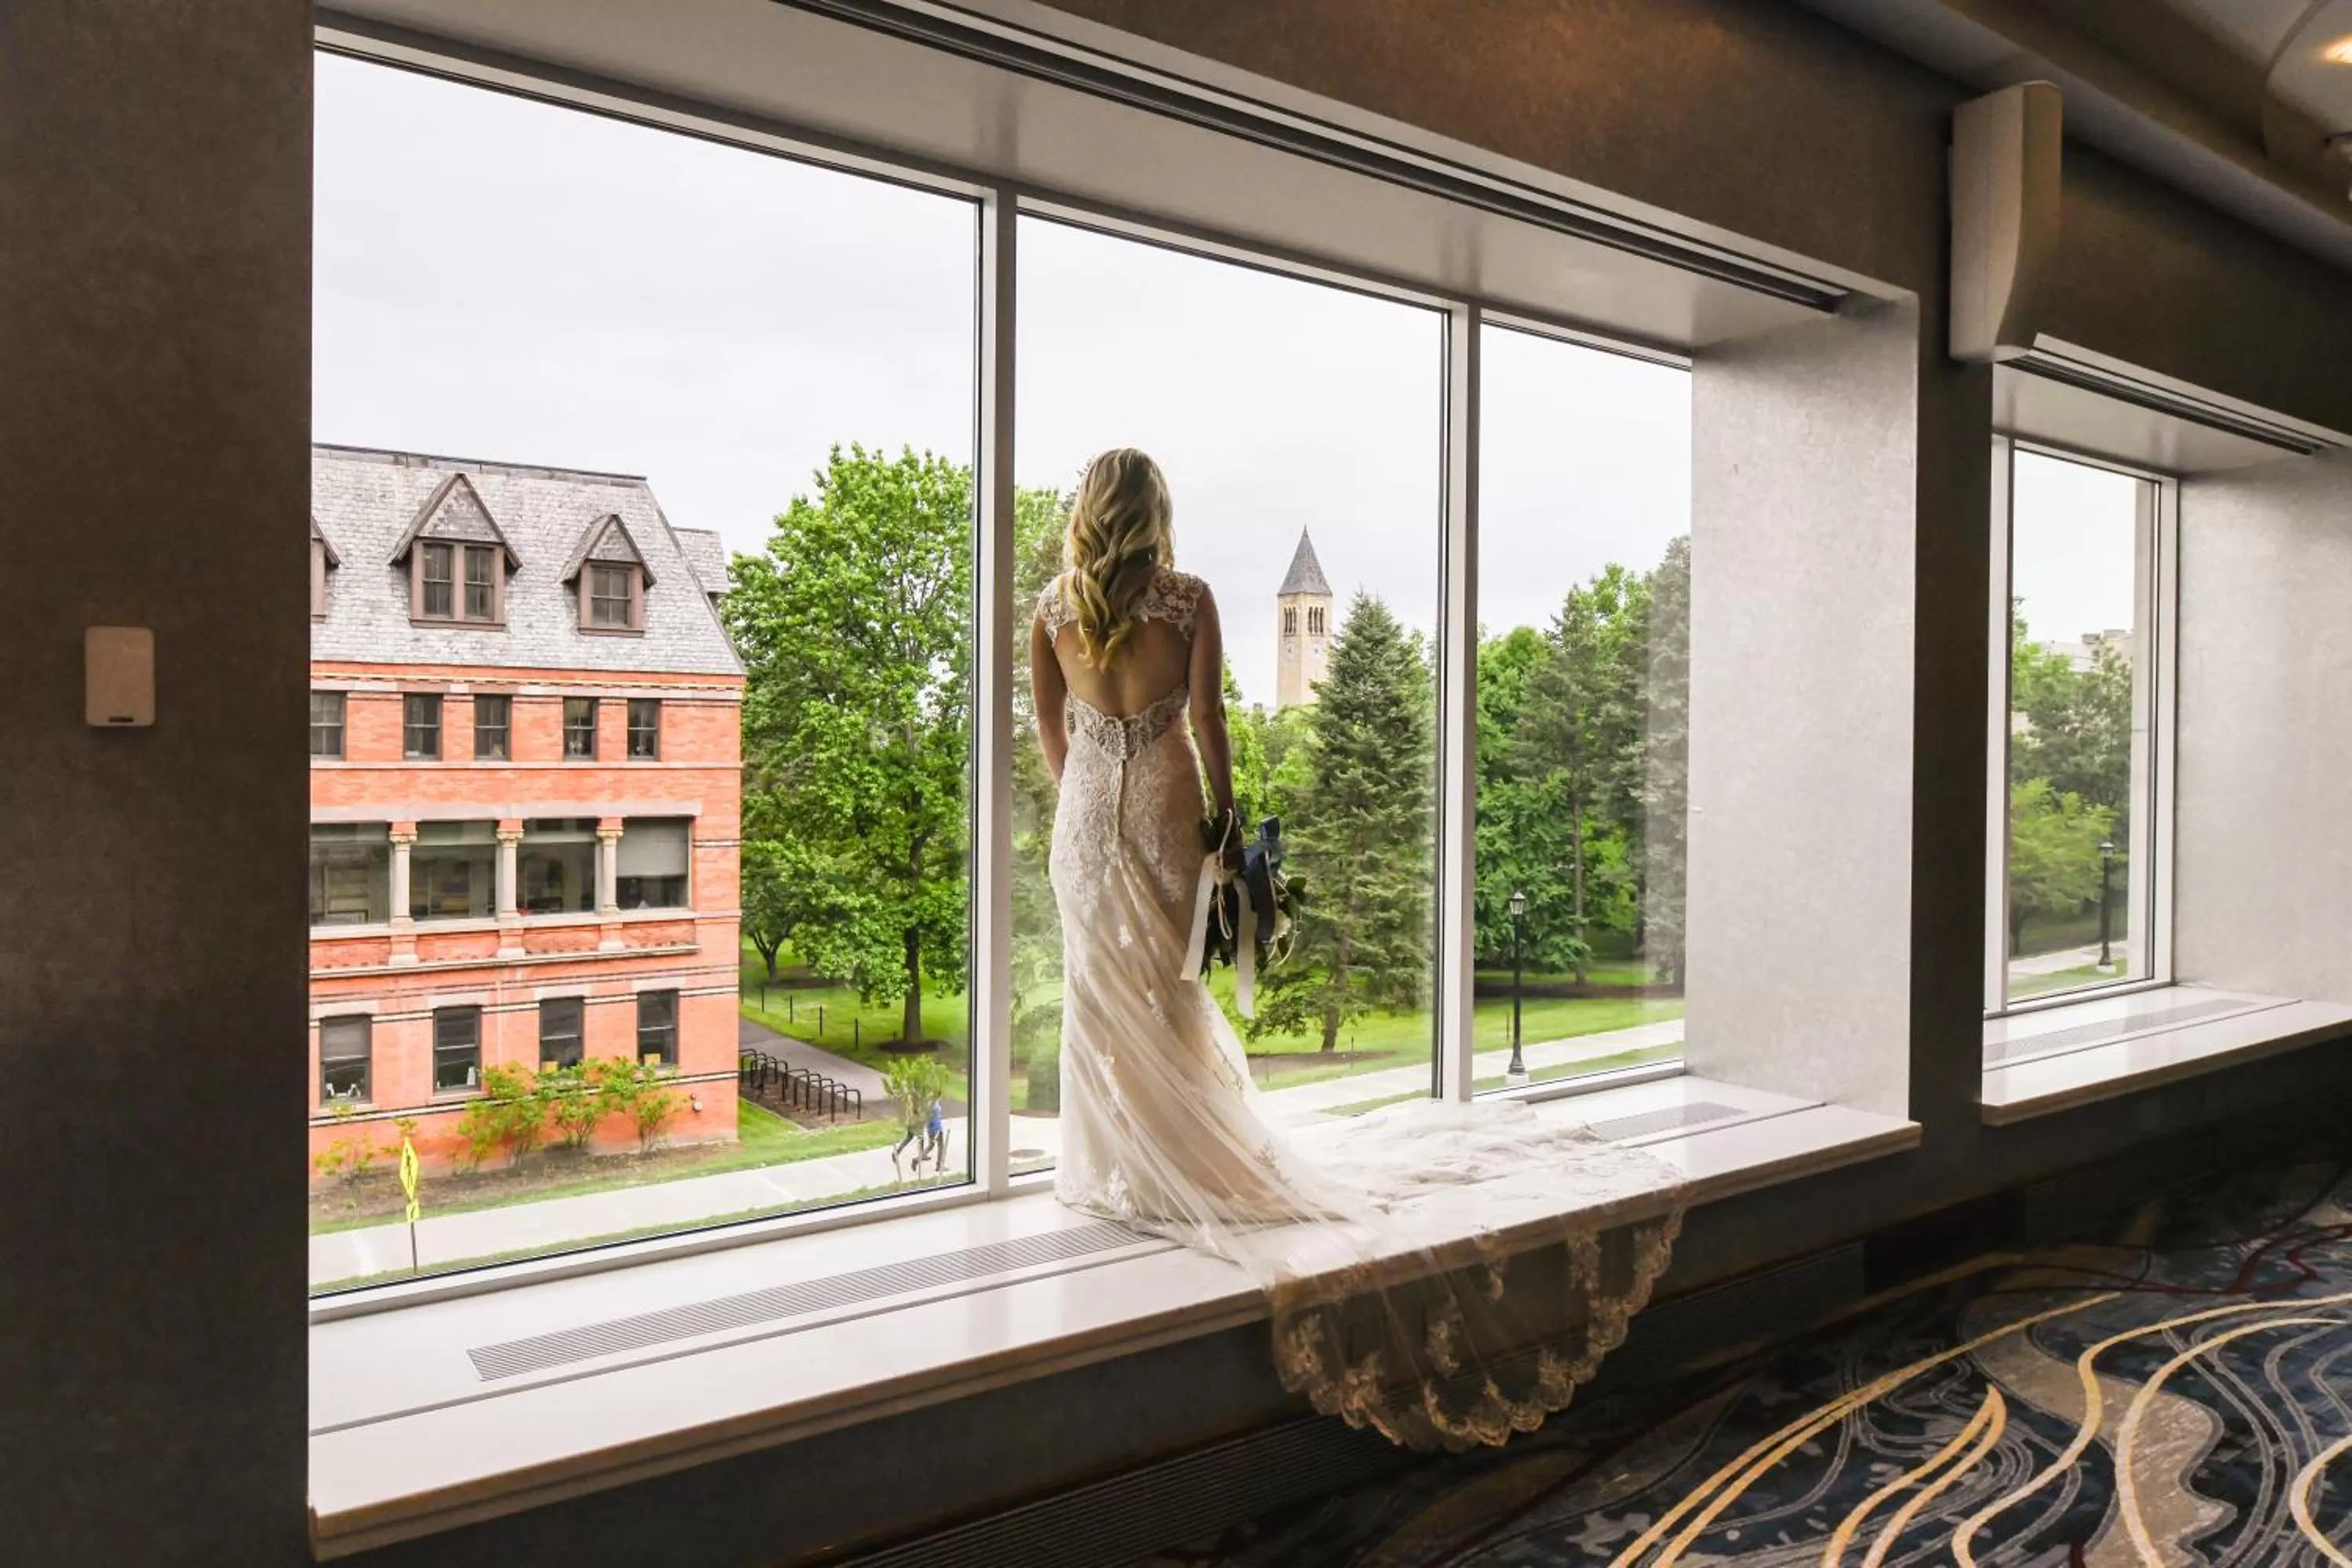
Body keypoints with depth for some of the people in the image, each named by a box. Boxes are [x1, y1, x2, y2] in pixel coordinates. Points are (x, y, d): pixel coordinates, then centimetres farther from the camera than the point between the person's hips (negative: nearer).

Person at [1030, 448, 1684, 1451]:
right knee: (1168, 987, 7)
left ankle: (1109, 1168, 15)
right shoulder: (1187, 599, -6)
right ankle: (1184, 1160, 16)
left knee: (1098, 989, 9)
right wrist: (1228, 817, 1)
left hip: (1085, 813, 2)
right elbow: (1207, 721, -7)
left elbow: (1049, 728, 7)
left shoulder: (1053, 607, 1)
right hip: (1163, 804, -1)